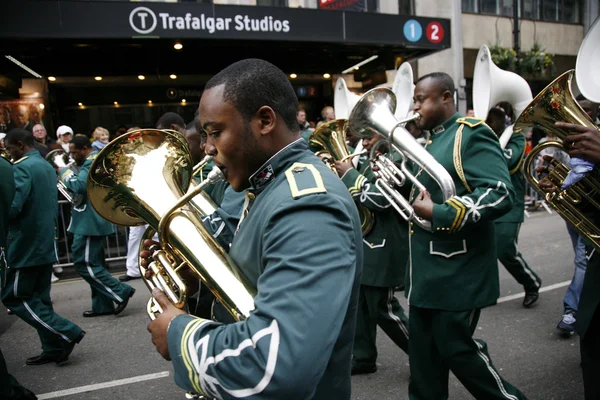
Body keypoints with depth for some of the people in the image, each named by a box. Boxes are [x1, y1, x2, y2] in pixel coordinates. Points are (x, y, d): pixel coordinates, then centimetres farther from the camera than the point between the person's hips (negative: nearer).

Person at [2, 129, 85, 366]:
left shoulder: (22, 168, -15)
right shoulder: (47, 166, 13)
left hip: (25, 244, -9)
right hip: (45, 242, 9)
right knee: (39, 298, 13)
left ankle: (67, 333, -3)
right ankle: (53, 348, 16)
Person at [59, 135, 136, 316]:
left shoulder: (91, 162, -15)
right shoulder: (97, 160, 18)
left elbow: (79, 186, -27)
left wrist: (65, 172, -12)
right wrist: (69, 173, 7)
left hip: (88, 223, -11)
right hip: (92, 221, 11)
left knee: (84, 264, -7)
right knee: (94, 263, 14)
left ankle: (121, 292, -6)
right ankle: (102, 305, 20)